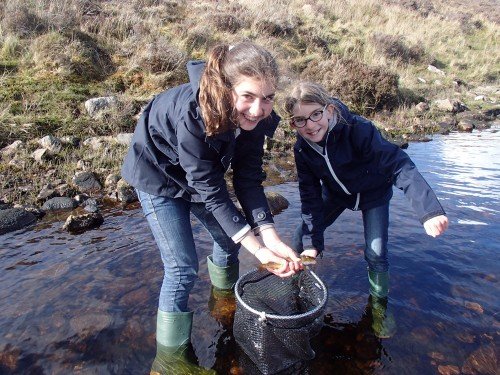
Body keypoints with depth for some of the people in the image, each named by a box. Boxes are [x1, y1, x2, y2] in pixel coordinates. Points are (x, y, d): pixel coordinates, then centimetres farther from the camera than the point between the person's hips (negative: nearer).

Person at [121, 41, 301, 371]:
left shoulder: (254, 115, -21)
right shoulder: (193, 115, -39)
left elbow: (248, 178, -19)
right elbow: (211, 192, -33)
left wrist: (271, 238, -28)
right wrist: (257, 249, -34)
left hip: (203, 169, 6)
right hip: (158, 172, -6)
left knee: (232, 234, 14)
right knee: (182, 267, -9)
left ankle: (226, 299, 46)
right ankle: (172, 350, 15)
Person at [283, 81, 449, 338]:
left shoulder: (357, 129, -36)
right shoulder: (302, 148, -22)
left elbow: (399, 164, -40)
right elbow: (310, 195, -19)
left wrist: (429, 210, -52)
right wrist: (311, 242, -26)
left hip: (373, 192, -3)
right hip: (336, 192, 3)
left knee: (376, 255, -10)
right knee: (301, 240, -4)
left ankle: (379, 306, 20)